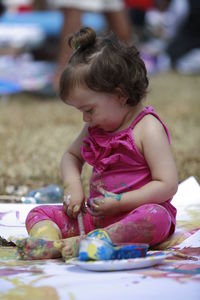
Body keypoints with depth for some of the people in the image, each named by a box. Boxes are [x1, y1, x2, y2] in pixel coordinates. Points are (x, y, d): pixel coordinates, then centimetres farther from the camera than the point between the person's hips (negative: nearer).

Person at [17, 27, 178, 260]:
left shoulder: (148, 129, -12)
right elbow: (71, 155, 26)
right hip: (95, 214, 7)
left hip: (132, 213, -7)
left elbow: (167, 185, -17)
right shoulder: (95, 128, 11)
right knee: (38, 214, -3)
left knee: (156, 218, -40)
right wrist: (72, 185, 4)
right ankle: (49, 241, -36)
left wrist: (120, 202, -20)